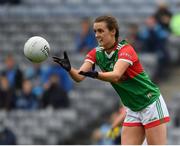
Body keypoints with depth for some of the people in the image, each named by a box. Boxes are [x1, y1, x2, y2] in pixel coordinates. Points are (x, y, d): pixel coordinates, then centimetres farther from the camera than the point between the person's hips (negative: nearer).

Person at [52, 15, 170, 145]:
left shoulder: (125, 50, -19)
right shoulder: (96, 53, -1)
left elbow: (116, 75, -36)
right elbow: (79, 76, -14)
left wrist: (96, 75, -55)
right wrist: (69, 69, -36)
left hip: (151, 104, -6)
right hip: (133, 110, 6)